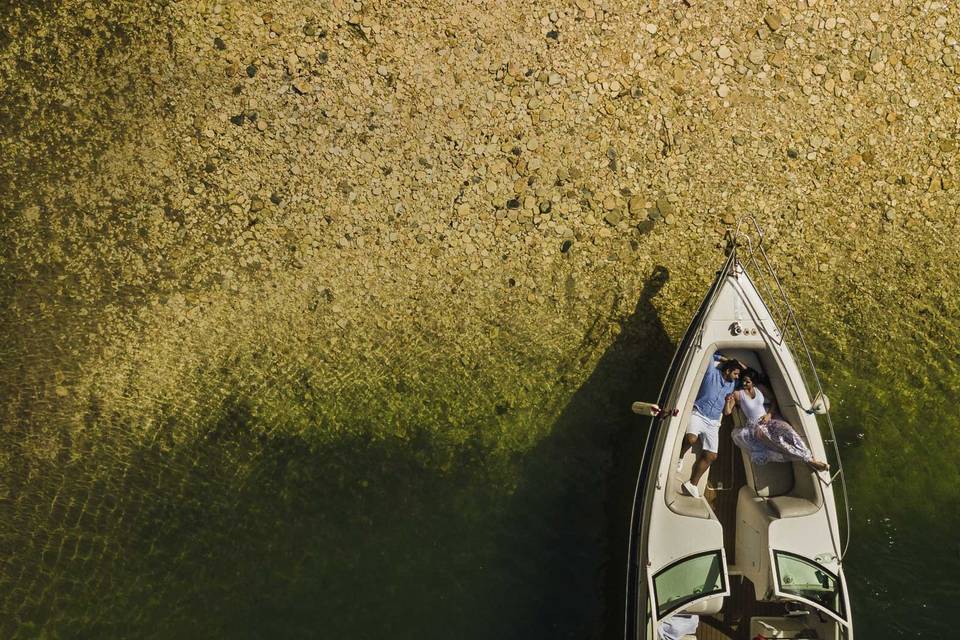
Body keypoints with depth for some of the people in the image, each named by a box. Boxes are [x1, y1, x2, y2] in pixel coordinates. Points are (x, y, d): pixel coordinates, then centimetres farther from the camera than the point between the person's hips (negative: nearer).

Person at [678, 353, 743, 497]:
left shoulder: (733, 384, 17)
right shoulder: (711, 373, 0)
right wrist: (724, 359, 5)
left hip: (713, 422, 6)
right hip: (698, 413, -6)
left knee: (711, 455, -3)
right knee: (691, 438, -37)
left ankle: (692, 484, 3)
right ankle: (679, 458, -7)